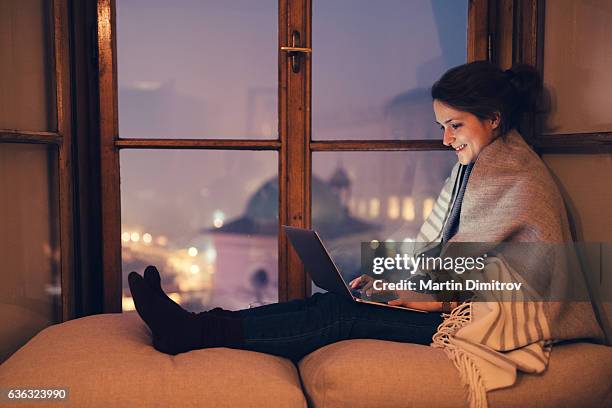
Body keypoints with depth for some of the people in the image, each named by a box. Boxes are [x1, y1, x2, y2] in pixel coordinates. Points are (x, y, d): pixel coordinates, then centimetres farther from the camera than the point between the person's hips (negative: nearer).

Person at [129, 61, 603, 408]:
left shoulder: (524, 182, -13)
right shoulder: (472, 168, 14)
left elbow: (531, 277, -17)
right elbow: (434, 243, 13)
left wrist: (443, 297, -15)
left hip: (494, 319, -7)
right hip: (456, 297, 8)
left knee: (345, 315, -23)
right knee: (334, 301, -13)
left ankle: (199, 332, -26)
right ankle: (198, 325, -19)